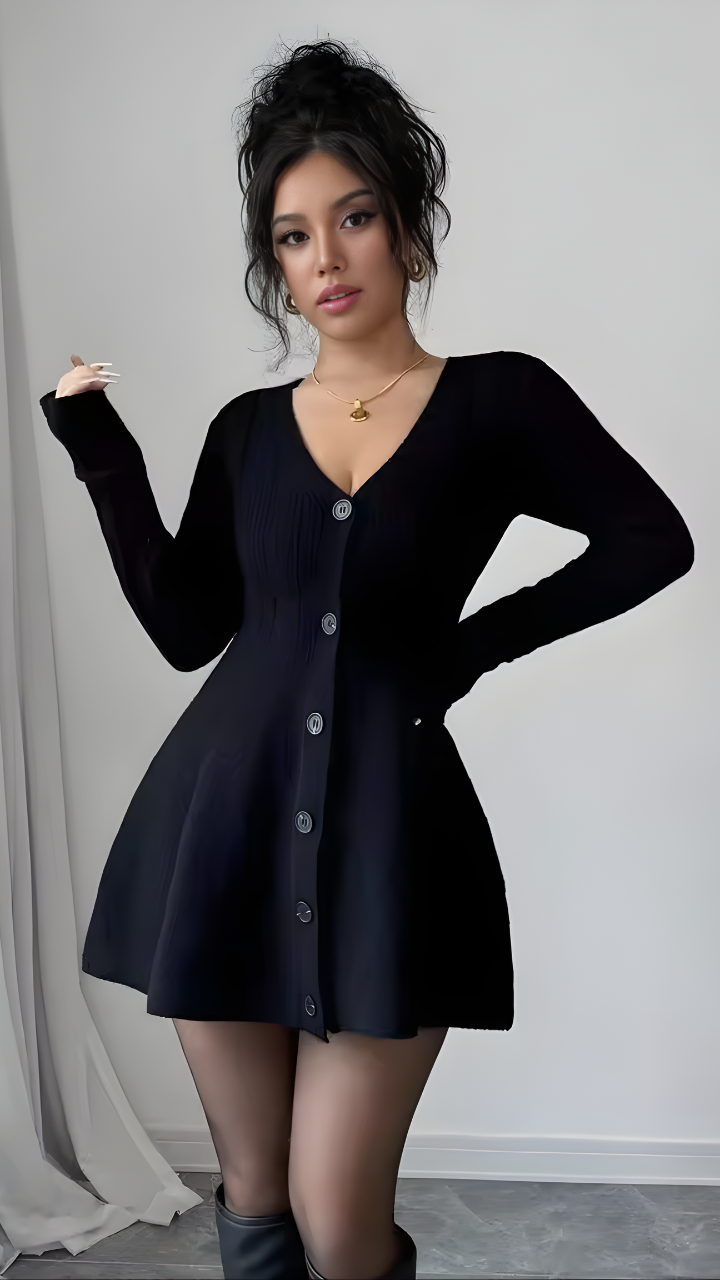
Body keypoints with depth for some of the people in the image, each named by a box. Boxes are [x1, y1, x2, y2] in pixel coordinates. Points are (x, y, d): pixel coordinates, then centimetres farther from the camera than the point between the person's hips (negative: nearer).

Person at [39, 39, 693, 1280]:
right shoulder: (246, 428, 9)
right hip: (226, 823, 4)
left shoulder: (498, 398, 0)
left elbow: (652, 541, 2)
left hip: (385, 832, -3)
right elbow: (186, 629, 5)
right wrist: (102, 456, 1)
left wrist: (474, 644, -2)